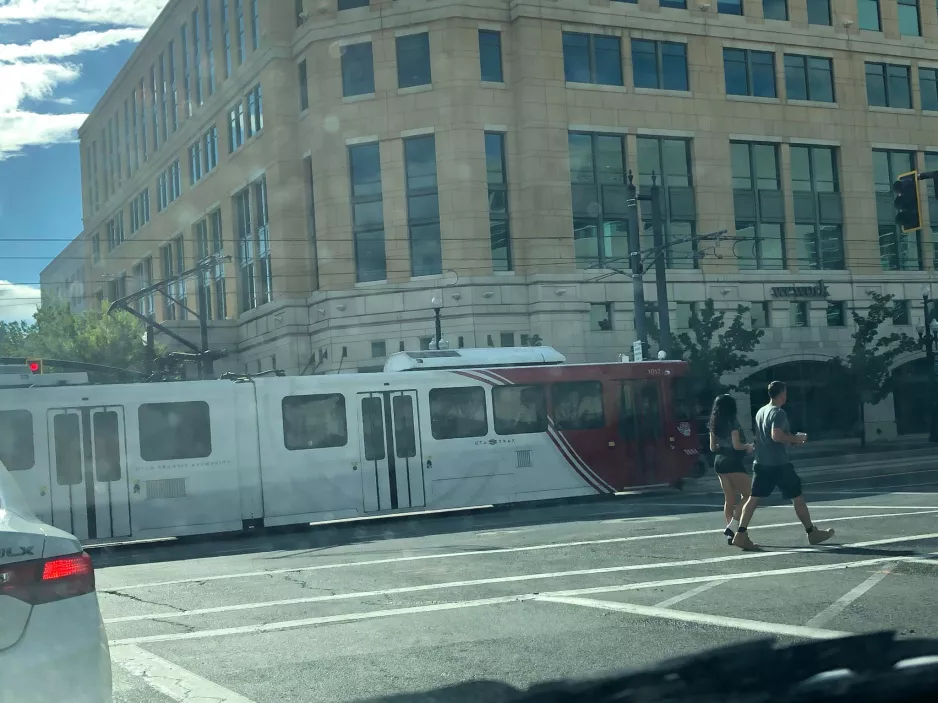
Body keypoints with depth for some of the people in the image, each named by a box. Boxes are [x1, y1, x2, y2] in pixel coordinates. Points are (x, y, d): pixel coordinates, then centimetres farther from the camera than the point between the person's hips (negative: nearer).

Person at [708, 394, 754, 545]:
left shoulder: (714, 424, 10)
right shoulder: (732, 421, -11)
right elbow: (737, 445, -16)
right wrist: (748, 447, 2)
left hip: (719, 462, 7)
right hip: (733, 462, -7)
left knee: (729, 500, 10)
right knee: (747, 495, 1)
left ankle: (731, 535, 8)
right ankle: (732, 526, -11)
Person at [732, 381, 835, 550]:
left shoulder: (761, 411, 14)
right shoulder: (778, 413, -13)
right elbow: (776, 436, -25)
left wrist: (793, 439, 22)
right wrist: (796, 438, -11)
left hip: (761, 463, 8)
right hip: (778, 464, -7)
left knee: (754, 498, 2)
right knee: (797, 497, 6)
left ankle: (741, 534, -8)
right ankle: (812, 532, 17)